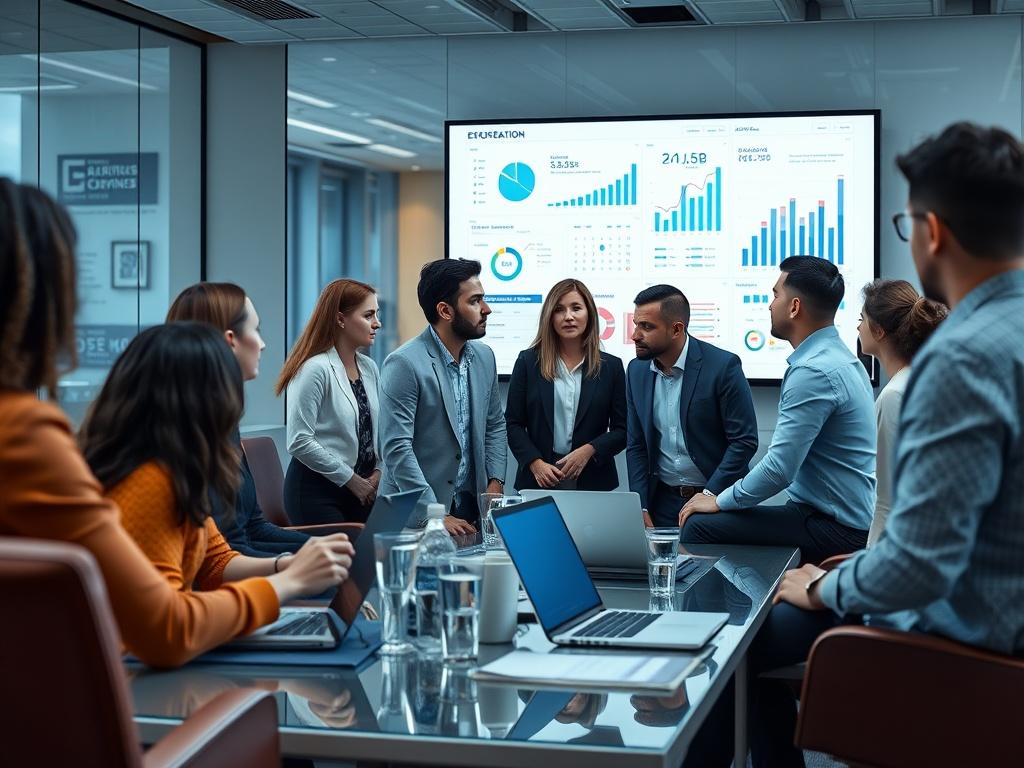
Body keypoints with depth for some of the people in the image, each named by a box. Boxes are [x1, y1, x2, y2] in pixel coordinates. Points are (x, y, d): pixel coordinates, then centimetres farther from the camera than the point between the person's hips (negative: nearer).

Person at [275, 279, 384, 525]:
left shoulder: (369, 368, 8)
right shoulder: (315, 369, -15)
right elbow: (299, 442, -19)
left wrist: (378, 471, -1)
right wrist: (351, 479, -12)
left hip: (361, 490, 7)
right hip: (317, 491, -7)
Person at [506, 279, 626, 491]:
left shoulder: (611, 366, 3)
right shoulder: (528, 361, 3)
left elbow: (622, 430, 4)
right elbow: (513, 423, 2)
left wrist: (590, 450, -13)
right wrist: (535, 462, -11)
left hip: (593, 481, 0)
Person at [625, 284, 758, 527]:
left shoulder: (723, 366, -14)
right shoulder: (637, 370, 2)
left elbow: (745, 441, -13)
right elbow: (636, 445, 7)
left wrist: (708, 495, -17)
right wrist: (641, 509, -2)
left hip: (717, 498, -4)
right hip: (663, 500, 4)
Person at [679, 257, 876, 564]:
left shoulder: (813, 372, -21)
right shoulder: (837, 355, 13)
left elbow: (779, 469, -22)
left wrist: (720, 502, -7)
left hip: (836, 529, -10)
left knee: (699, 526, -16)